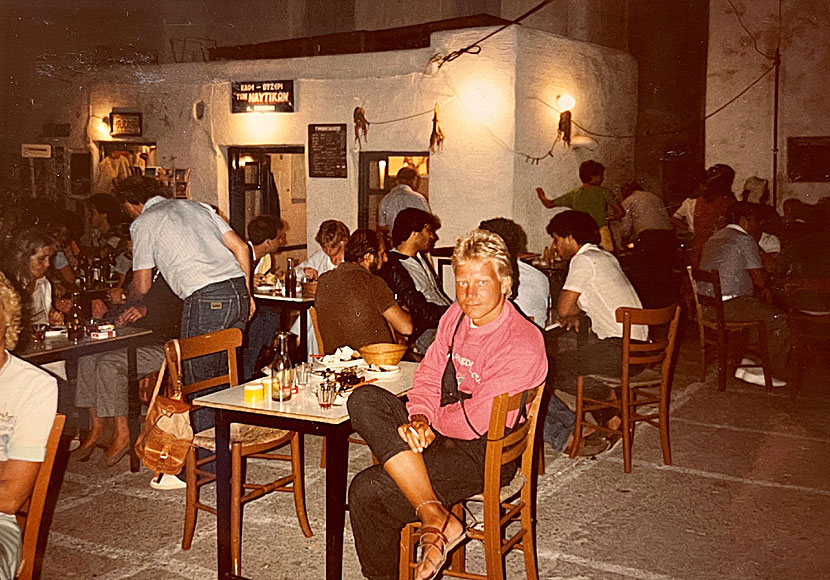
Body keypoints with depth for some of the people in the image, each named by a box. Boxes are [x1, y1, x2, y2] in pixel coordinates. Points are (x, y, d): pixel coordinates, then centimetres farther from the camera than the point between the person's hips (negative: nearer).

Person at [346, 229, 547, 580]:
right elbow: (428, 380, 8)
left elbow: (475, 423, -18)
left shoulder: (523, 344, -17)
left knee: (368, 490, -24)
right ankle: (436, 518, -26)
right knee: (364, 400, -22)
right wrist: (418, 418, -13)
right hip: (436, 433, 8)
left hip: (483, 454, -8)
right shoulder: (455, 317, 6)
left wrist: (429, 425, -4)